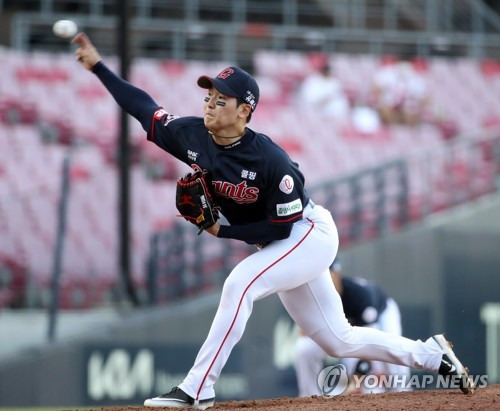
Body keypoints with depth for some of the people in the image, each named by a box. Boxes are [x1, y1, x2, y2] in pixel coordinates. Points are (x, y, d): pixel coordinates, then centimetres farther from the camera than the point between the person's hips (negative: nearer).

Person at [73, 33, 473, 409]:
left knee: (240, 283, -29)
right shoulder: (192, 136, -12)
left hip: (311, 235, -8)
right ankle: (431, 354, 30)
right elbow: (143, 106, -2)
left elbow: (281, 227, -24)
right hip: (277, 247, 8)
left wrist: (222, 231, -25)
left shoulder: (272, 162, -30)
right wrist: (98, 66, -8)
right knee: (339, 340, 12)